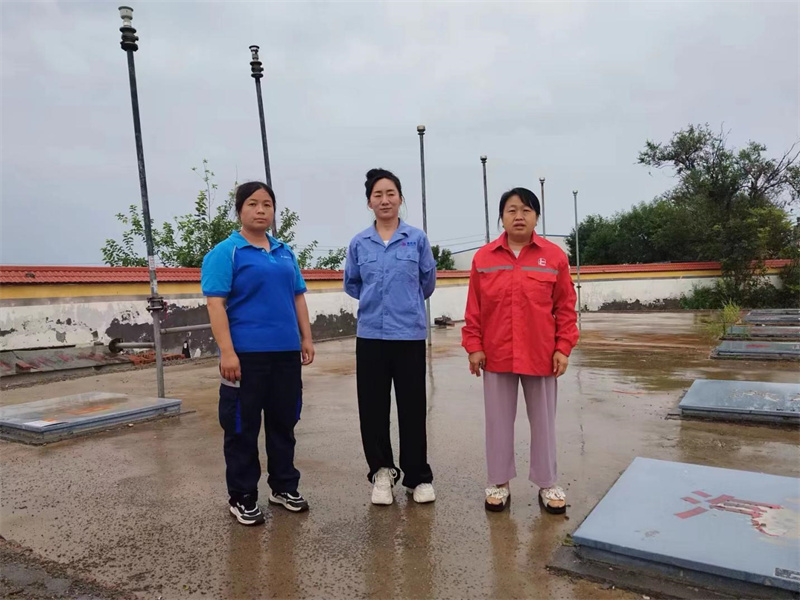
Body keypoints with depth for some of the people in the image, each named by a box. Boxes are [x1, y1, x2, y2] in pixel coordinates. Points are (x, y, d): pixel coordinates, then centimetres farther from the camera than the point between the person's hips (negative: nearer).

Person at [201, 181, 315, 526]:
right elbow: (216, 303, -11)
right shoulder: (225, 252, -4)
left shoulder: (285, 252, 14)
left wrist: (306, 338, 13)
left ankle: (284, 487, 30)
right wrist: (227, 351, -18)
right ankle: (242, 497, 20)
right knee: (243, 428, 5)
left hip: (286, 353, 6)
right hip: (246, 354, -6)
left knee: (283, 423, 15)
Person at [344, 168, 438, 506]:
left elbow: (428, 281, 11)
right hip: (370, 335, 2)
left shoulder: (417, 239, -1)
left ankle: (418, 477, 20)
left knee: (412, 408, 5)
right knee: (373, 408, 7)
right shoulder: (359, 243, 4)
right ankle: (381, 471, 26)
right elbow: (351, 284, 16)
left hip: (410, 334, -1)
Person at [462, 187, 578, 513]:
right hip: (496, 355, 1)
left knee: (543, 421, 12)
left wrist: (563, 347, -4)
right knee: (498, 421, 11)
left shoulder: (554, 256, -1)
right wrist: (474, 346, -2)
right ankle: (499, 483, 26)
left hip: (541, 355, 0)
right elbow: (474, 308, 2)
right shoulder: (483, 257, 0)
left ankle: (547, 484, 28)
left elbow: (565, 307, 1)